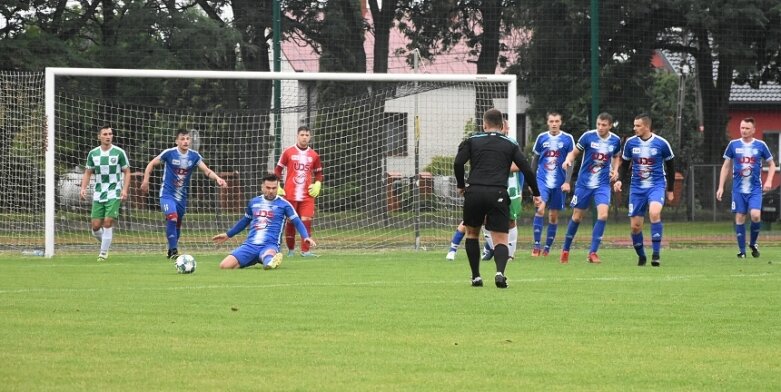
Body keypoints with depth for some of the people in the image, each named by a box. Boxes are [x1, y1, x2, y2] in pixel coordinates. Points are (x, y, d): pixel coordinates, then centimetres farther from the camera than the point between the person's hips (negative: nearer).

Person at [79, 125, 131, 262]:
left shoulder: (119, 153, -4)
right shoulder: (93, 153, 5)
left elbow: (127, 172, 2)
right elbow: (88, 172, 14)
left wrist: (125, 190, -10)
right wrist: (83, 188, -1)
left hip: (114, 194, -3)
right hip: (98, 194, 3)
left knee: (108, 222, -14)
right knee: (95, 226, -1)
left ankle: (103, 252, -1)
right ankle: (105, 243, 29)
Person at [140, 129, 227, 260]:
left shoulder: (194, 156, -3)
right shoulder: (169, 153, -12)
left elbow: (207, 171, -6)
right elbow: (151, 164, -1)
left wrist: (217, 178, -24)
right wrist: (146, 180, -7)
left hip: (182, 195, 5)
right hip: (167, 193, -5)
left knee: (178, 223, 14)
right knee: (172, 218, -25)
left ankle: (171, 251, 32)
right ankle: (174, 251, -21)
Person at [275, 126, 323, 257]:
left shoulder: (313, 155, 8)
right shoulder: (288, 152, 2)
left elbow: (318, 173, 18)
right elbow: (278, 170, 8)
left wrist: (317, 185, 0)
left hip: (307, 195, 1)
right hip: (290, 194, -1)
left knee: (307, 221, -10)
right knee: (290, 222, 2)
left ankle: (305, 250, -9)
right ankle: (290, 249, 16)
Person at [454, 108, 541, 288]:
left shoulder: (472, 140, 13)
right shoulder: (510, 144, 15)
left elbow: (458, 163, 0)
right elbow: (526, 169, 8)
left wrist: (461, 185, 14)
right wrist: (536, 194, 16)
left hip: (474, 192, 0)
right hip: (498, 195, 0)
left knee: (472, 233, 22)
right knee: (500, 240, 1)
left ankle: (476, 276, 17)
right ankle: (500, 272, -27)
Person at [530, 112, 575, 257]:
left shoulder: (568, 139, 0)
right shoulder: (541, 138, 5)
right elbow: (535, 159, 14)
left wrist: (567, 182, -7)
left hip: (558, 183, 0)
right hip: (542, 180, 0)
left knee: (554, 216, 5)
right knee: (540, 209, -18)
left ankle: (547, 247, 16)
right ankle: (536, 245, -15)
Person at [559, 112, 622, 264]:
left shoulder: (615, 140, -1)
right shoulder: (588, 136, -10)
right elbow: (574, 152, -2)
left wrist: (615, 170, 1)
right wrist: (568, 160, -23)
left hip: (603, 184, 1)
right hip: (584, 183, -1)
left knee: (603, 214, -19)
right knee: (577, 217, 7)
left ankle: (593, 252, -12)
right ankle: (565, 250, 27)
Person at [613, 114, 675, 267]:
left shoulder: (661, 143, -6)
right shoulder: (630, 143, 0)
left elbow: (670, 166, 7)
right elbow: (624, 163, 14)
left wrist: (670, 190, 11)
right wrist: (619, 179, -4)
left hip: (656, 185, -3)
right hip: (637, 188, 3)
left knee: (654, 213, -30)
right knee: (635, 226, 0)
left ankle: (656, 254, -23)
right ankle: (641, 257, 23)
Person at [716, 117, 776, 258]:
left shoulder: (760, 145, 2)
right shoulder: (733, 145, 3)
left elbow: (771, 164, 12)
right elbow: (726, 166, 10)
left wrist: (769, 181, -4)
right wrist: (721, 187, 6)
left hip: (755, 188, -1)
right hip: (738, 188, 1)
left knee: (755, 215, -18)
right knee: (740, 218, -2)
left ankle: (753, 243, 6)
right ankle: (741, 251, 8)